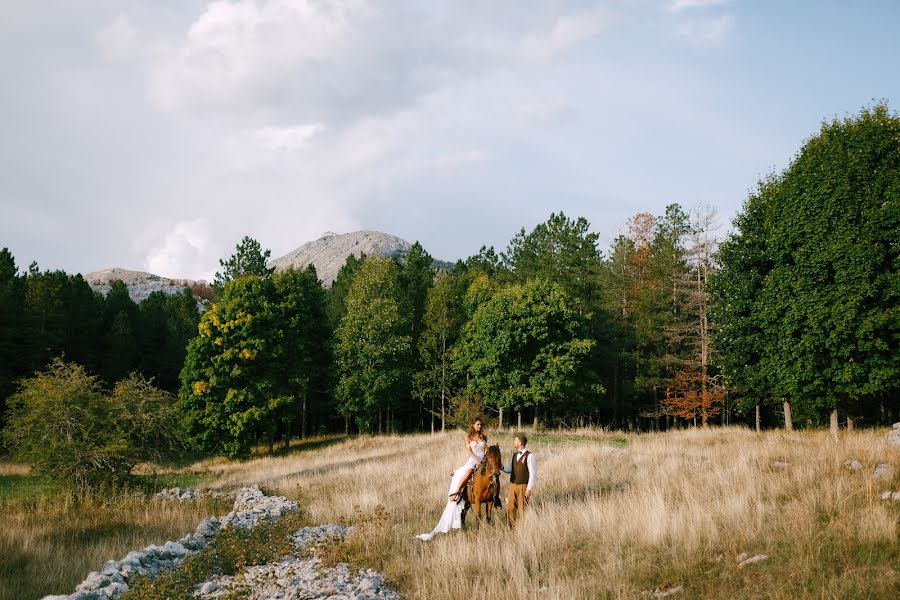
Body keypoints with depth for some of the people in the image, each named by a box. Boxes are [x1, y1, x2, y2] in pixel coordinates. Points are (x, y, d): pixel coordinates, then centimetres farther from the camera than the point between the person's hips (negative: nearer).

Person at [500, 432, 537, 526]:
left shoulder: (529, 456, -12)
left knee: (522, 509, 1)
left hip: (523, 486, -7)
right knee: (510, 508, 7)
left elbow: (533, 474, -13)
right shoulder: (514, 455, 10)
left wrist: (529, 489, -15)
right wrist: (503, 468, -2)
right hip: (513, 485, 7)